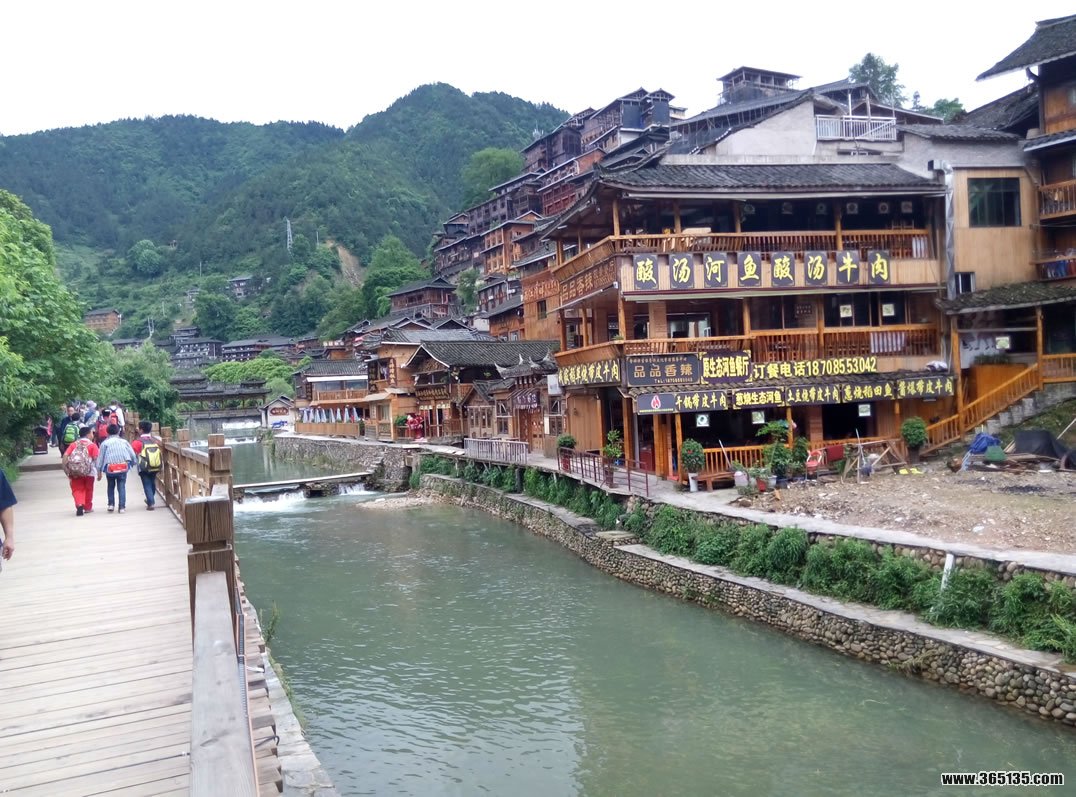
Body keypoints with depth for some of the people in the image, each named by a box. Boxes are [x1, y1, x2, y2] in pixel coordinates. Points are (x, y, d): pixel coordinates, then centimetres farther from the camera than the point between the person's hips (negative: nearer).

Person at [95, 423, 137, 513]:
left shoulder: (105, 443, 8)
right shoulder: (124, 441, 12)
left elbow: (100, 458, 8)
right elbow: (133, 454, 10)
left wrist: (99, 472, 13)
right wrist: (135, 463, 21)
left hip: (110, 468, 0)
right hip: (123, 467, 0)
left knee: (111, 486, 21)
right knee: (122, 486, 6)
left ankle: (111, 504, 15)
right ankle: (122, 507, 0)